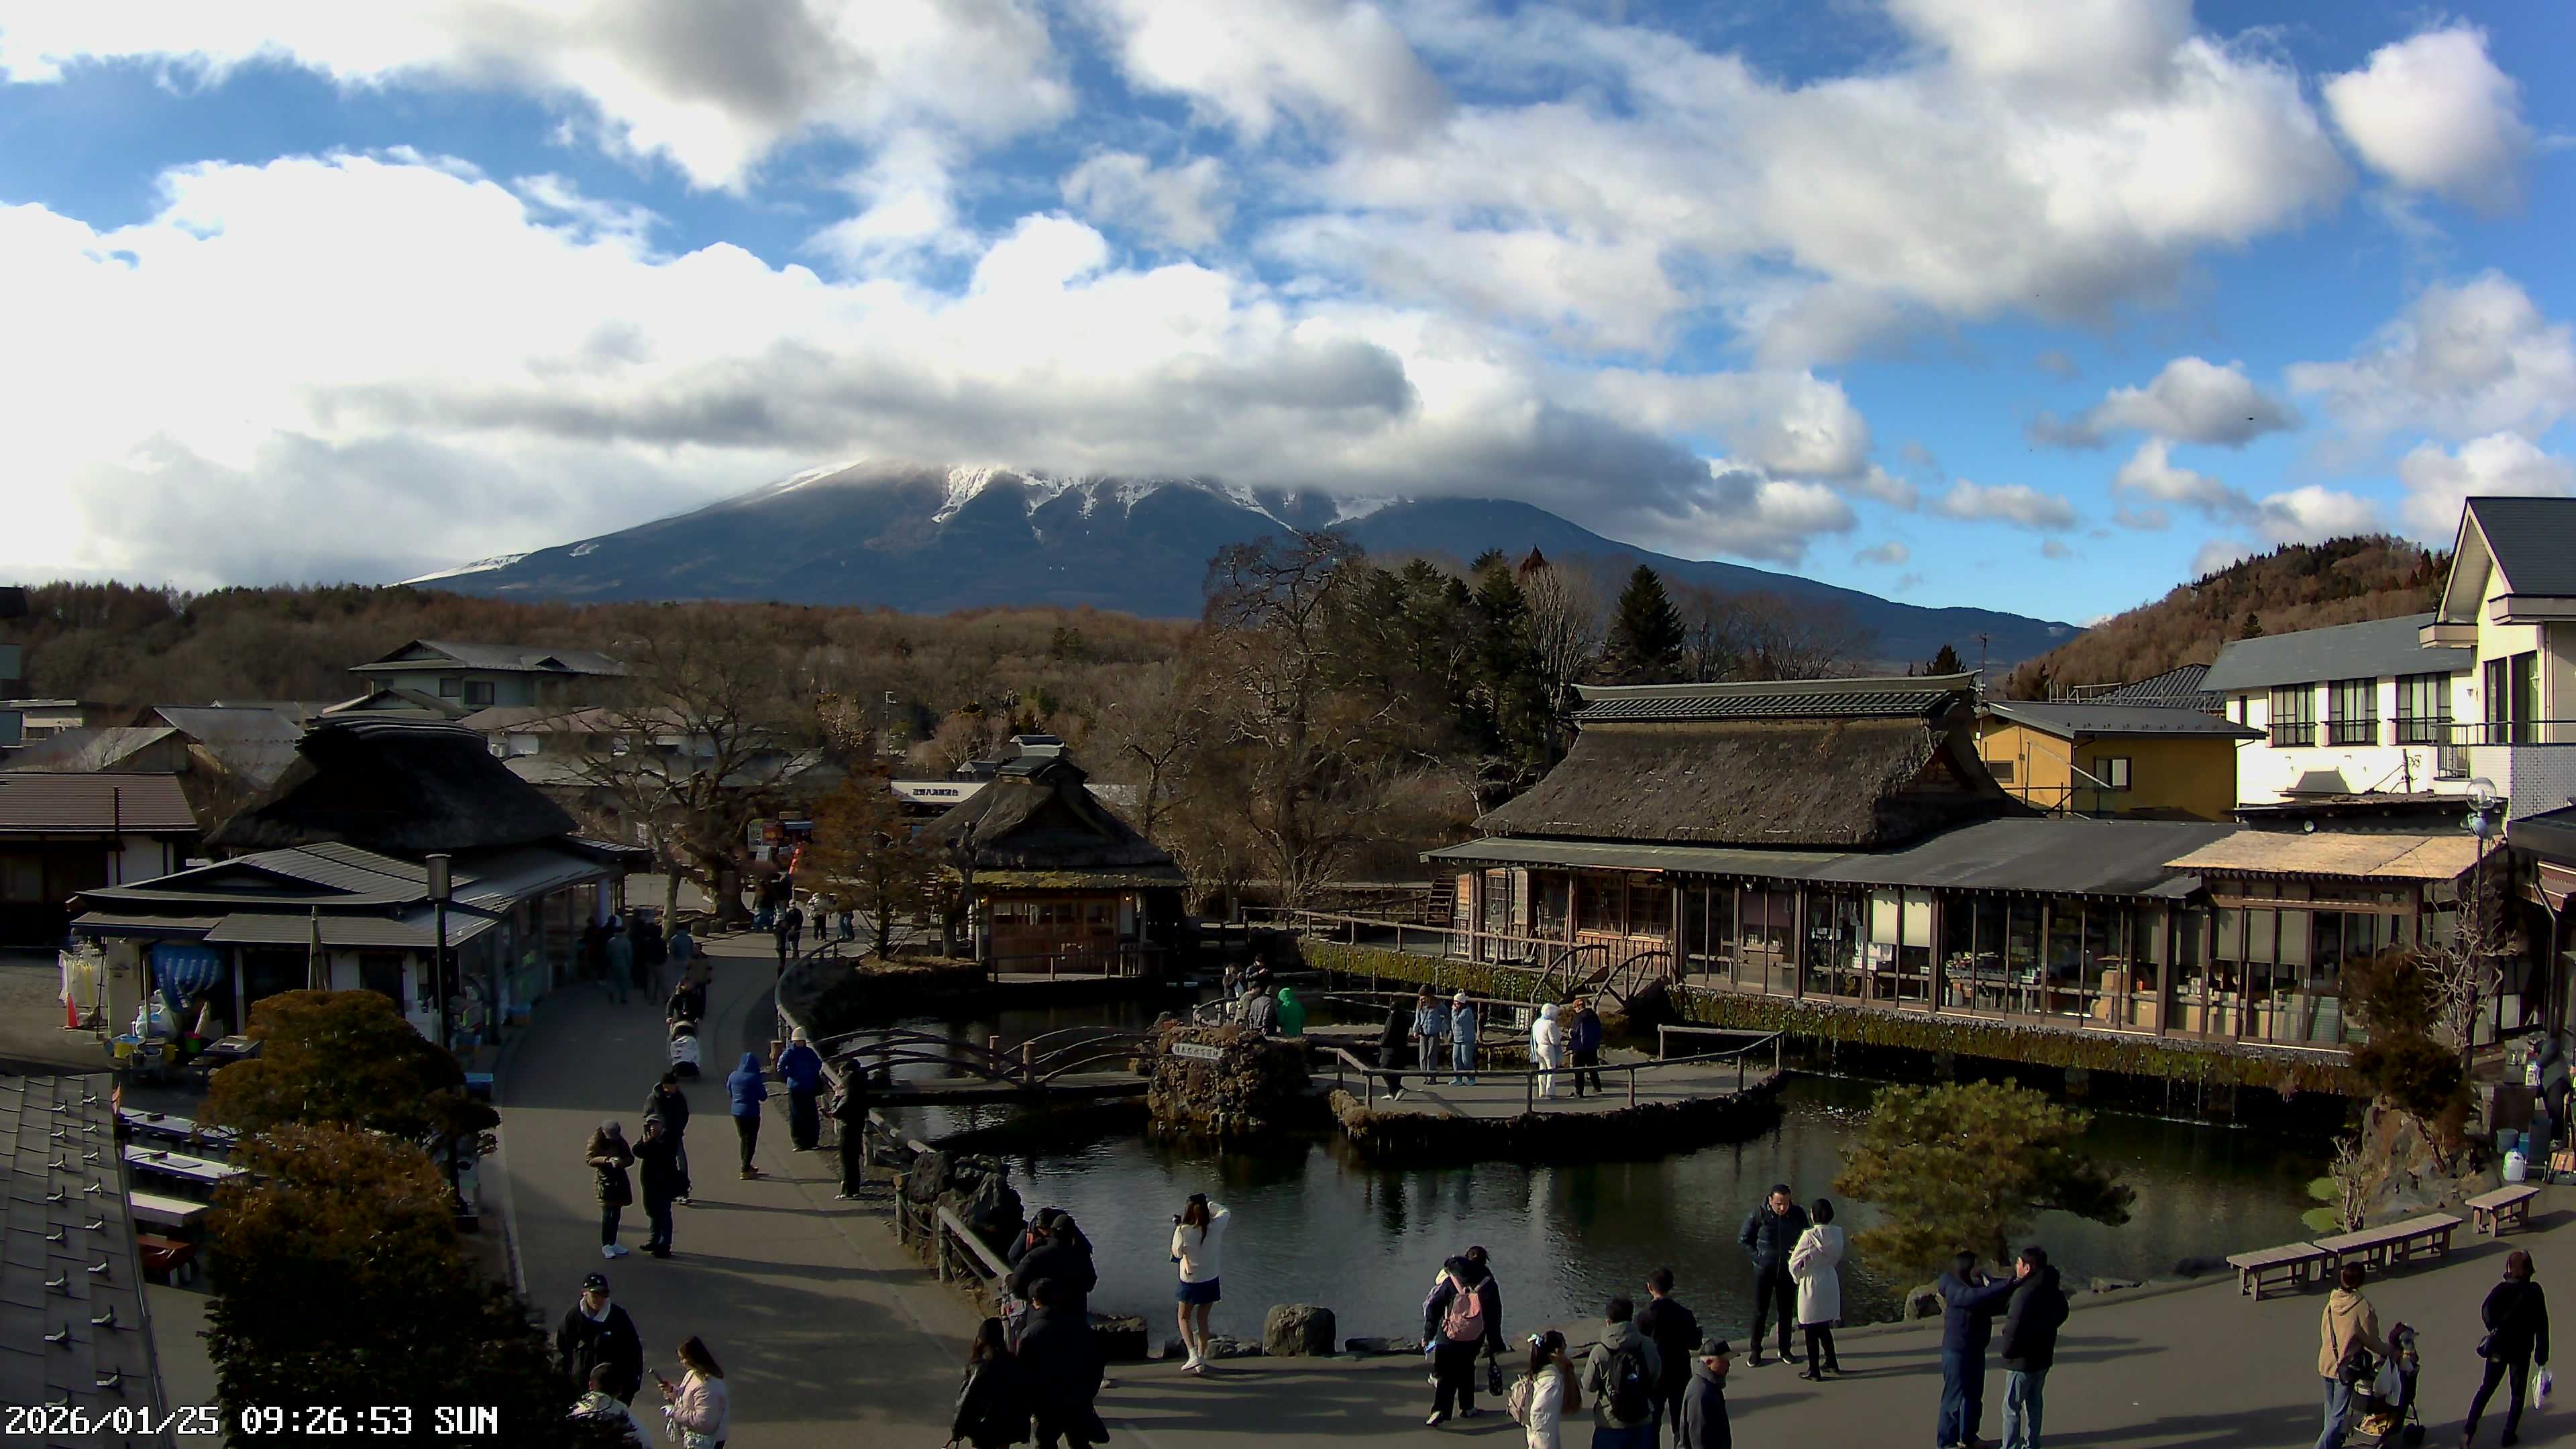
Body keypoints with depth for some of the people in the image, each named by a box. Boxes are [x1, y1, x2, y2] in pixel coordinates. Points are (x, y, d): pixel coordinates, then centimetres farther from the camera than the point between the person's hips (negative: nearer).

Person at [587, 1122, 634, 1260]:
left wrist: (623, 1162, -20)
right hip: (605, 1181, -5)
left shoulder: (620, 1141, 3)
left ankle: (613, 1243, 21)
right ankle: (605, 1246, 0)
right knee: (607, 1214, -7)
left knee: (617, 1213, 11)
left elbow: (630, 1158, 3)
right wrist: (606, 1160, -34)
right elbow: (590, 1159, -20)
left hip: (620, 1180, 5)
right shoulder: (596, 1142, -8)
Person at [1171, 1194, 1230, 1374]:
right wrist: (1208, 1204, 16)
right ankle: (1201, 1360, 18)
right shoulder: (1215, 1227, -15)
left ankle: (1193, 1355, -2)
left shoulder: (1183, 1231, -22)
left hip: (1190, 1282, -2)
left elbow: (1177, 1253, -4)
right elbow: (1224, 1210, 6)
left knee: (1184, 1318, 17)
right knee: (1203, 1319, 18)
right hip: (1210, 1281, 2)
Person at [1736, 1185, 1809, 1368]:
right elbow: (1743, 1239, -2)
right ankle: (1756, 1351, 14)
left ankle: (1785, 1350, 25)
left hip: (1787, 1269, 2)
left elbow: (1806, 1237, 8)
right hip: (1764, 1270, -2)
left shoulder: (1798, 1214, -9)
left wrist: (1799, 1250, -13)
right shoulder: (1758, 1214, -15)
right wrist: (1758, 1257, -10)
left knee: (1786, 1311, 11)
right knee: (1760, 1311, 3)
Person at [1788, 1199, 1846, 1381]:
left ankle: (1814, 1370, 14)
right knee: (1824, 1328, 23)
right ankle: (1831, 1362, 32)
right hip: (1831, 1282, 6)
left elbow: (1795, 1263, -17)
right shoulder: (1837, 1234, -3)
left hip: (1812, 1284, -6)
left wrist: (1797, 1277, 4)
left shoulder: (1809, 1236, -20)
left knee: (1811, 1331, 7)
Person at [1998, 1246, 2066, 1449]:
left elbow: (2014, 1326, -27)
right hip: (2044, 1356, 9)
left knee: (2011, 1407, 1)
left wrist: (2008, 1351, -13)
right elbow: (2061, 1315, 19)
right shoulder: (2052, 1291, 3)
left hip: (2023, 1359, -9)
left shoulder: (2025, 1293, -25)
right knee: (2033, 1402, 21)